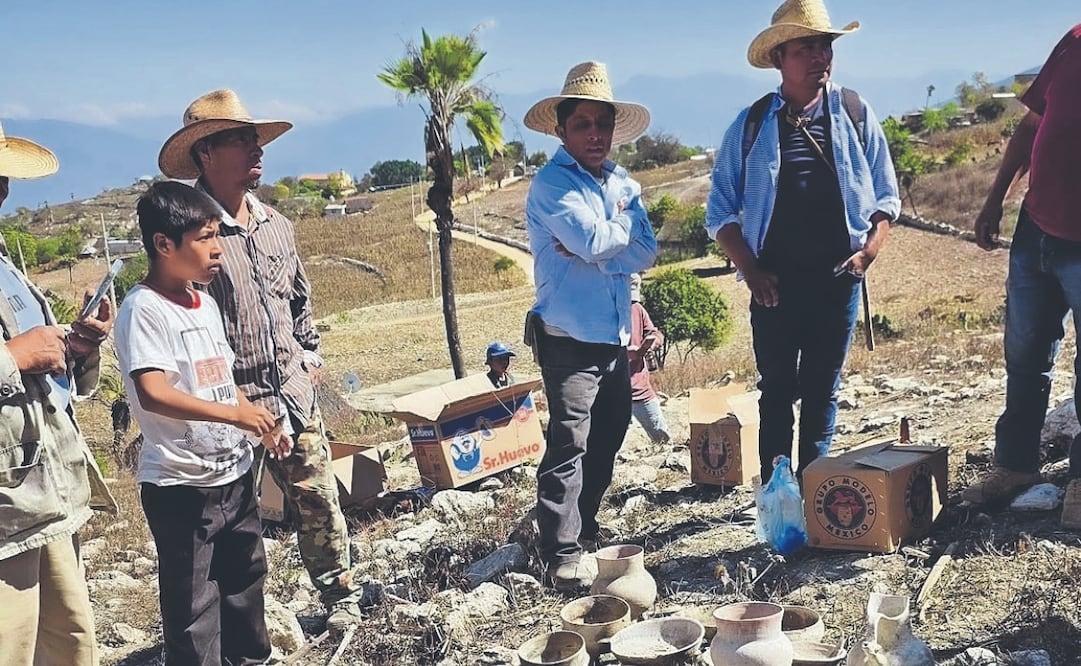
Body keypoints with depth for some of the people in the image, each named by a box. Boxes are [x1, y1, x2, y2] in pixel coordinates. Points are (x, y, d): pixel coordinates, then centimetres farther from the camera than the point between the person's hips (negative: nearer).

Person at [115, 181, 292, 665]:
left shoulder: (205, 303, 10)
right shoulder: (144, 308, -17)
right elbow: (153, 393, -29)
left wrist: (263, 423, 11)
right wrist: (233, 414, -35)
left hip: (234, 473, 9)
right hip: (181, 485, -9)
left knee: (245, 580, 22)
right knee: (193, 609, 2)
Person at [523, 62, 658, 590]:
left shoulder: (624, 185, 13)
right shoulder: (551, 184, -8)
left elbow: (644, 252, 0)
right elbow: (593, 239, -21)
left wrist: (596, 244, -14)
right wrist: (624, 229, -2)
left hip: (615, 336, 7)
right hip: (568, 336, -7)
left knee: (608, 438, 16)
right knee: (568, 443, -8)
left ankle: (585, 526, 31)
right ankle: (562, 554, -2)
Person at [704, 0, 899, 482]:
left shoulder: (855, 115, 2)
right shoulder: (751, 125, -1)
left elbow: (885, 197, 8)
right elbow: (721, 212, 0)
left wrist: (870, 249, -8)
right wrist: (751, 272, -9)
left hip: (837, 278, 1)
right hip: (776, 281, -1)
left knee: (822, 392, 10)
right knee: (777, 390, 8)